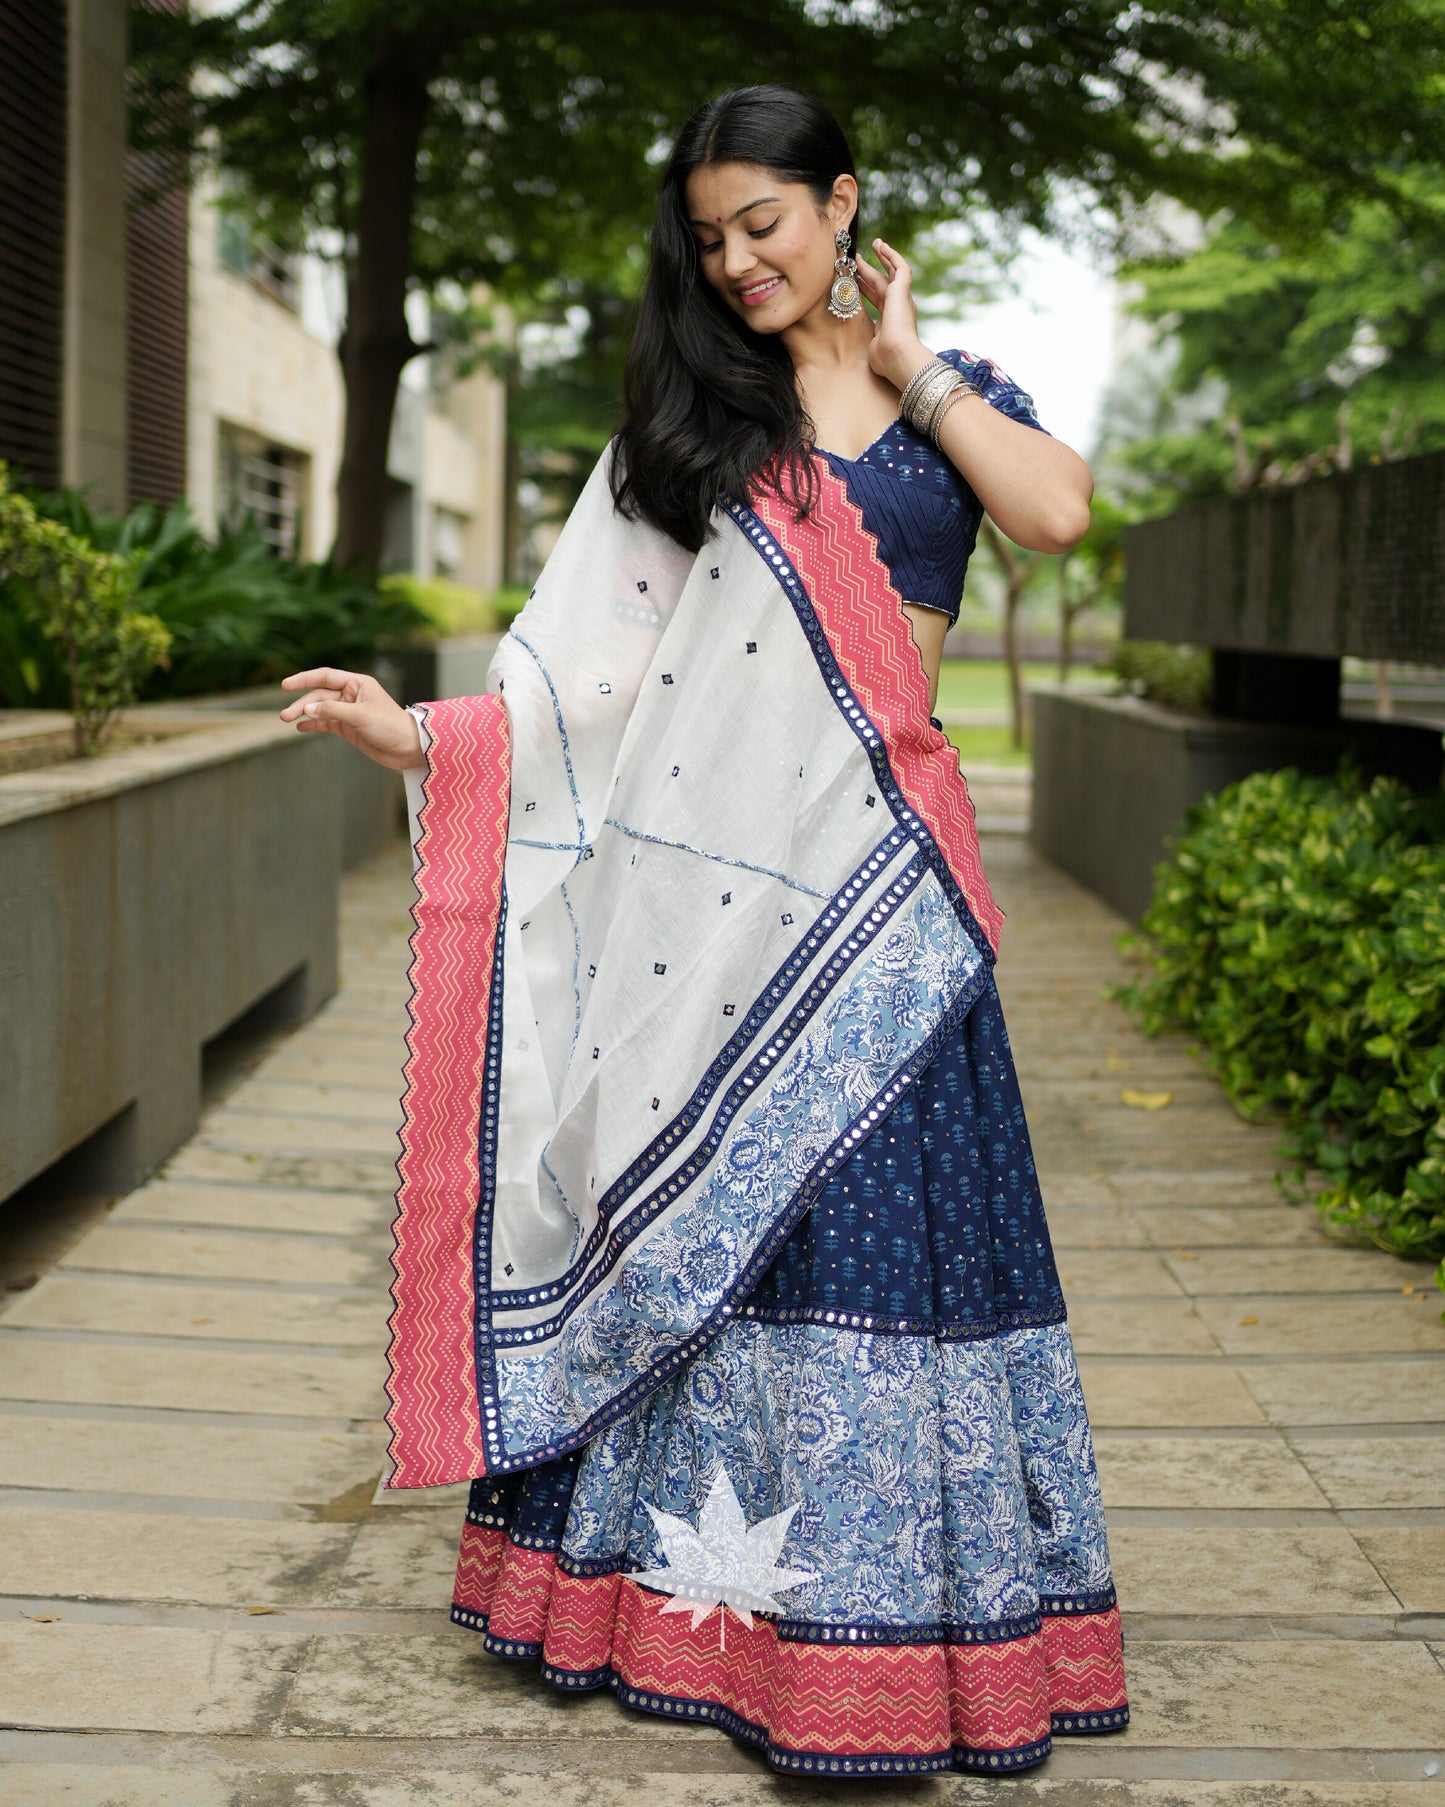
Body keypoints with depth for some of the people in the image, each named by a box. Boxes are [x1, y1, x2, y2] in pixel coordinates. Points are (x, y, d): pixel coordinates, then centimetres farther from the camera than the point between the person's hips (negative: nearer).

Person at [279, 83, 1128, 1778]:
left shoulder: (951, 393, 11)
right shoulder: (687, 412, 11)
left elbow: (1058, 512, -11)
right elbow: (605, 663, 6)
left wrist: (904, 359, 0)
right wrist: (420, 732, -6)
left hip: (871, 865, -1)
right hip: (697, 864, 1)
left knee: (871, 1205, 0)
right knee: (690, 1199, 5)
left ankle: (872, 1617, 12)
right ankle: (673, 1576, 19)